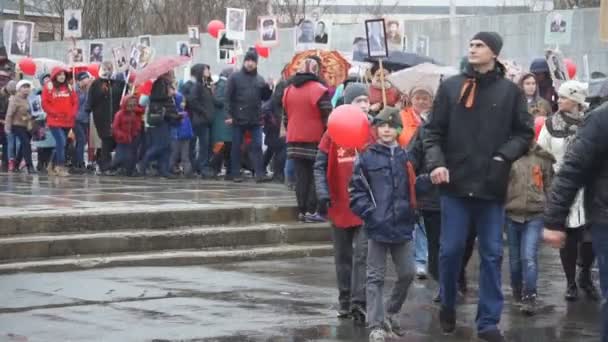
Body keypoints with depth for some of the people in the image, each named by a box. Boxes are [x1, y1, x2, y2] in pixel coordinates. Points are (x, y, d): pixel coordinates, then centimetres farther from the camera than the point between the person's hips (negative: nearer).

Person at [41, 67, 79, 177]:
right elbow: (45, 103, -6)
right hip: (54, 121, -5)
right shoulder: (49, 87, -1)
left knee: (61, 144, 9)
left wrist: (72, 114, -5)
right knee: (61, 142, -18)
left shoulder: (69, 87, 13)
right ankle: (61, 167, -17)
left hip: (68, 121, 5)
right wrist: (55, 113, -15)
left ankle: (54, 167, 19)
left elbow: (75, 102, 11)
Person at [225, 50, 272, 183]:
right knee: (236, 147, 4)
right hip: (239, 118, -3)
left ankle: (260, 174, -2)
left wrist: (268, 88, -6)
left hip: (255, 119, 3)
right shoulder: (235, 77, -1)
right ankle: (235, 174, 11)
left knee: (257, 146, -1)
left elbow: (265, 97, 14)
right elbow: (228, 97, -4)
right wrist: (230, 115, -11)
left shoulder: (259, 79, 11)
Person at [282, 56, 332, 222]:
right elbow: (328, 118, -12)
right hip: (315, 140, -5)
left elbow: (286, 116, 17)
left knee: (301, 176, 8)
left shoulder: (289, 90, 10)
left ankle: (301, 211, 7)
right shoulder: (319, 90, -11)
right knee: (316, 176, 0)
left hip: (295, 140, 5)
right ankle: (311, 211, -4)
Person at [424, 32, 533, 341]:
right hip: (456, 184, 0)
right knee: (451, 249, 4)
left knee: (491, 254, 4)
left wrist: (504, 156, -9)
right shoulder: (450, 87, 4)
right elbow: (434, 131, 4)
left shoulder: (509, 91, 2)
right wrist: (436, 163, -11)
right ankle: (448, 305, 27)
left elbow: (525, 133, 6)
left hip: (492, 186, 0)